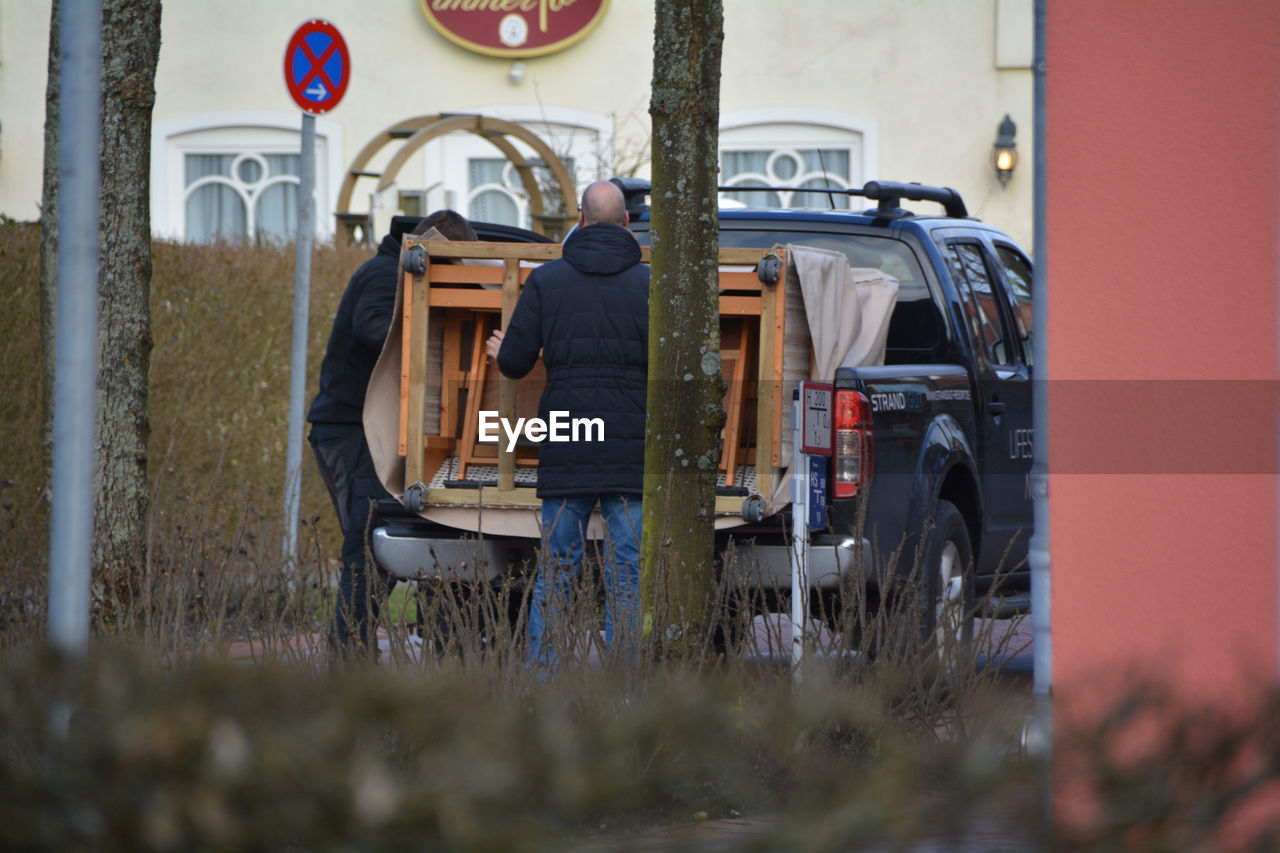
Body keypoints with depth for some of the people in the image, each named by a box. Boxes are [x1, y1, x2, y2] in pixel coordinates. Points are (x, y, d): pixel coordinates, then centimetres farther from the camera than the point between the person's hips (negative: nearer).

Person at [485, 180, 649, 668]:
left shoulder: (546, 280, 3)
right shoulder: (648, 283, 0)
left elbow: (515, 362, 2)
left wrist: (501, 352, 26)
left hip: (565, 454, 1)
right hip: (630, 446, -1)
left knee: (554, 572, 6)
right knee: (628, 573, 1)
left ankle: (540, 671, 4)